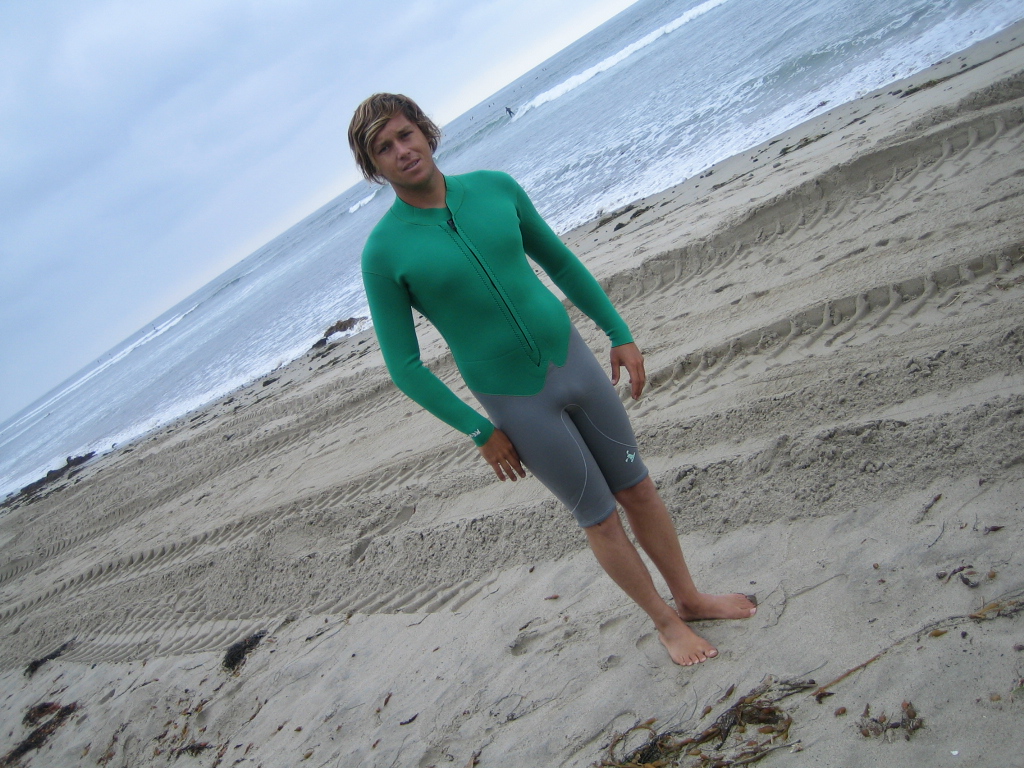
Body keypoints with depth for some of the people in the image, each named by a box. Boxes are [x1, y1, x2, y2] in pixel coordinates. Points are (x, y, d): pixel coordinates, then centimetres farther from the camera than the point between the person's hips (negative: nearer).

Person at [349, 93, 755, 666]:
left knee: (638, 489, 14)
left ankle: (690, 597, 37)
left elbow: (560, 260, 9)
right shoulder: (383, 252, -13)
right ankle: (665, 620, 33)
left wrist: (619, 333, 8)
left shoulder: (495, 187, -3)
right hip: (515, 402, -3)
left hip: (572, 360, 4)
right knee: (599, 516, 9)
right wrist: (481, 432, -8)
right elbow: (404, 365, -9)